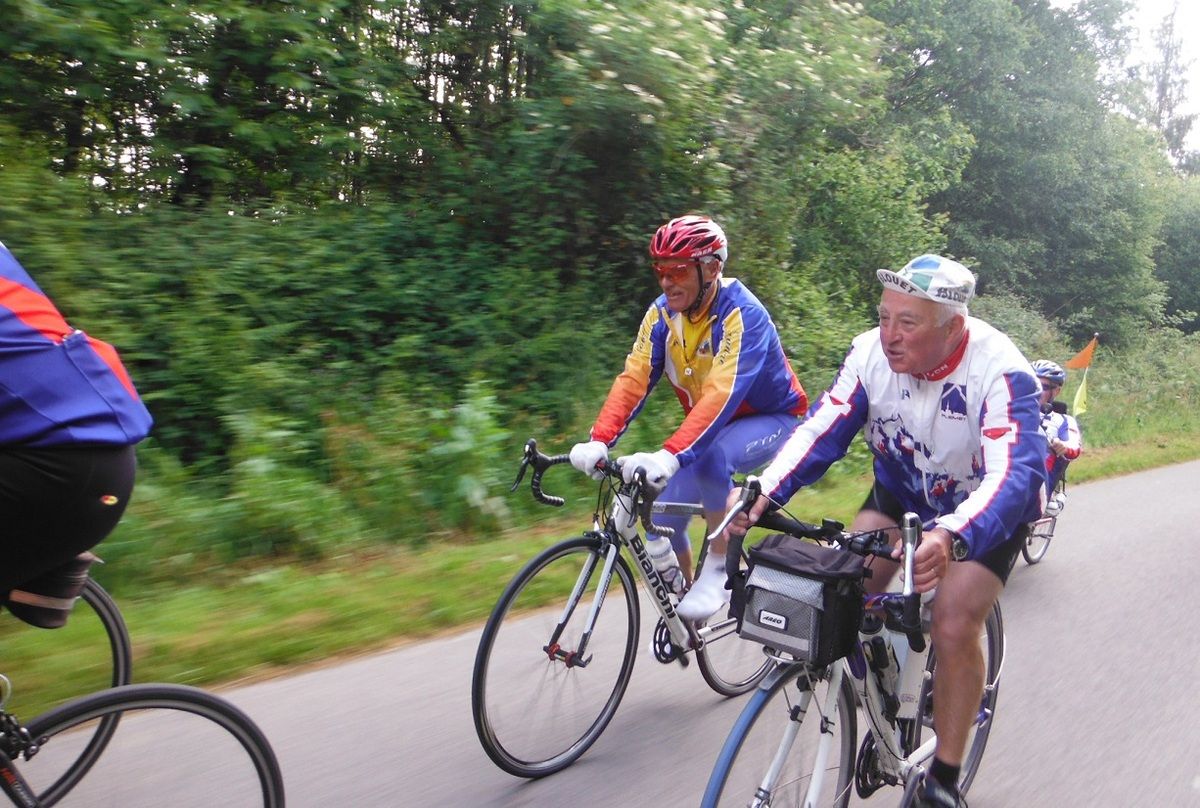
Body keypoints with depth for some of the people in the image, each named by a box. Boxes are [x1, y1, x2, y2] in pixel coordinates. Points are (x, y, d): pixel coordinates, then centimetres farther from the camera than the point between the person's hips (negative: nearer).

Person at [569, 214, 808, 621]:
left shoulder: (741, 314, -28)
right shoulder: (662, 313, -10)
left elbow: (721, 395, -40)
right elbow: (633, 381, -18)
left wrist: (669, 456, -53)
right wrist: (598, 441, -34)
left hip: (772, 420, -6)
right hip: (711, 424, 6)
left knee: (706, 454, -38)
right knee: (662, 523, -9)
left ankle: (719, 566, -17)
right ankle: (682, 600, 20)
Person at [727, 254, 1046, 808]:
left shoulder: (999, 372, -32)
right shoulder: (872, 353, -21)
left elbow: (1016, 473, -43)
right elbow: (821, 429, -26)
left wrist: (950, 537, -63)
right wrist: (764, 493, -44)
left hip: (987, 511, -3)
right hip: (902, 490, 4)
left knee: (953, 627, -18)